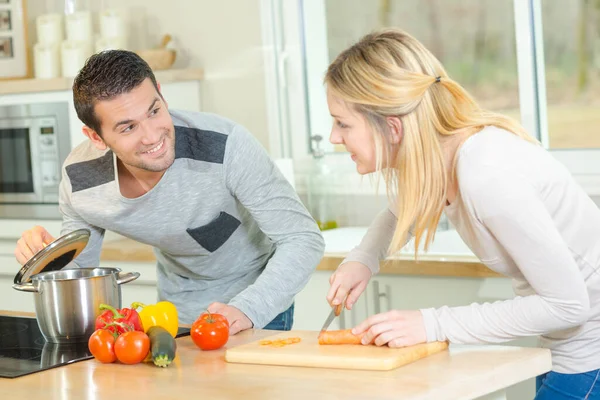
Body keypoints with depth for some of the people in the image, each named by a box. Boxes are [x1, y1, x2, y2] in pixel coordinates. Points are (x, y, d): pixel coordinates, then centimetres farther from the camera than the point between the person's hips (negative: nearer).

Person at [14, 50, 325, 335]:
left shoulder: (225, 144, -31)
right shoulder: (79, 178, -19)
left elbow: (304, 240, -27)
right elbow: (78, 271, -1)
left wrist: (246, 310, -41)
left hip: (257, 305, -3)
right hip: (176, 309, 3)